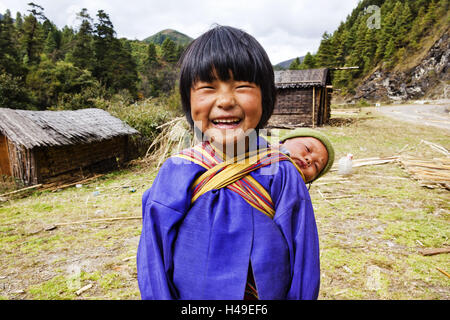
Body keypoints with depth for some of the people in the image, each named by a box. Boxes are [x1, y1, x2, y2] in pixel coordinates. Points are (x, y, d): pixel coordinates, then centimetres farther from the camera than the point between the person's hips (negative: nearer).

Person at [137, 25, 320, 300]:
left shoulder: (282, 176, -17)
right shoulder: (173, 176, -16)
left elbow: (304, 268, -8)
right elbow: (153, 265, -9)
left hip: (269, 296, 0)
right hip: (189, 296, 1)